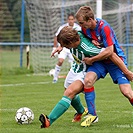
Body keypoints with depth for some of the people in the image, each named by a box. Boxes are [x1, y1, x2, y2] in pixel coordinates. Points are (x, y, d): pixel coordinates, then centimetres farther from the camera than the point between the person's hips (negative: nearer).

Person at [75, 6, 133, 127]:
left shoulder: (104, 27, -25)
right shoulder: (85, 28, -4)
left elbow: (109, 51, -28)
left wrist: (91, 60, -19)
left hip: (115, 60, -5)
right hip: (100, 61, 5)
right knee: (88, 80, -22)